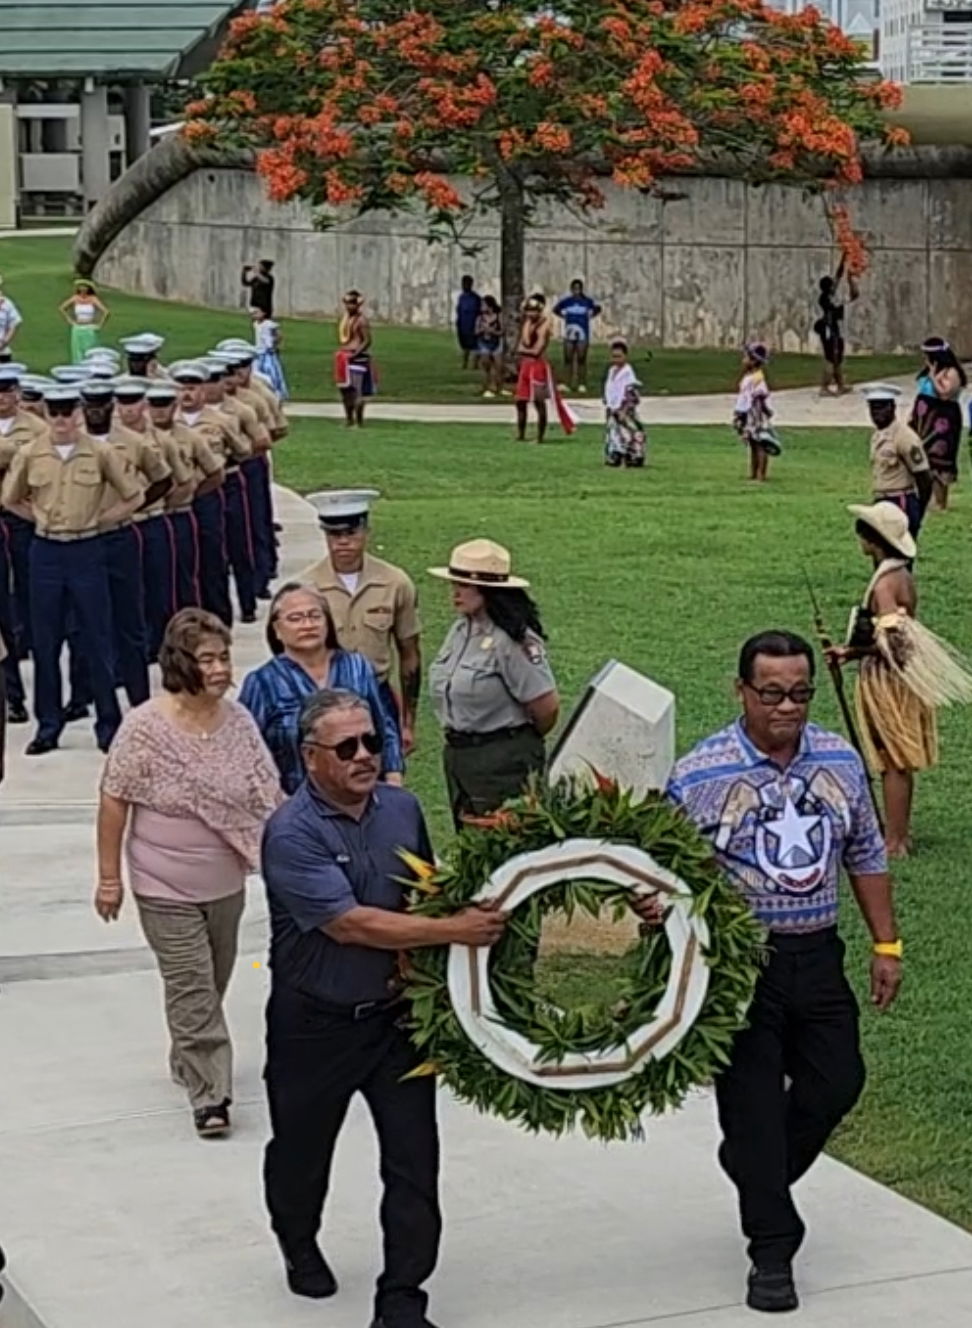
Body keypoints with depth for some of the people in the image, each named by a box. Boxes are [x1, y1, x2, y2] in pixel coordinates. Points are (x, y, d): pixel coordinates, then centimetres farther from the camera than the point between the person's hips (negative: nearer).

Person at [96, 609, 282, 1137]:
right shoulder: (145, 727, -17)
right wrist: (109, 877, -8)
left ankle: (188, 1061, 42)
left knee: (214, 982, 20)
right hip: (167, 889, -5)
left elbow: (267, 794, 3)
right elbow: (114, 801, -10)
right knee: (191, 989, -4)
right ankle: (209, 1094, 1)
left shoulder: (237, 720, -4)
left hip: (227, 882, 5)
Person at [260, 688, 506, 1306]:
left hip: (398, 1015, 4)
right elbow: (349, 924, -26)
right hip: (316, 1023, -3)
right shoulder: (292, 833, -19)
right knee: (302, 1148, 18)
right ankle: (299, 1246, 46)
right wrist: (454, 931, -26)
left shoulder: (404, 808, 0)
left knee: (414, 1160, -1)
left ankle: (402, 1300, 8)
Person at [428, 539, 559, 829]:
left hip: (505, 760, -8)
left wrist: (523, 742, 0)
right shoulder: (460, 630, 8)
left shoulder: (513, 640, -17)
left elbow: (547, 706, -17)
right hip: (458, 755, 9)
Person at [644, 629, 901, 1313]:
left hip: (817, 956, 4)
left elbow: (866, 857, 11)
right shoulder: (698, 775, -12)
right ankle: (772, 1249, 13)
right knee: (752, 1100, 2)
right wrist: (650, 906, -29)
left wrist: (886, 943, 10)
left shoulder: (841, 760, 2)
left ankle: (757, 1174, 36)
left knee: (837, 1082, 9)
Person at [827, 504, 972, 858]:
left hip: (887, 679, -9)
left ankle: (895, 841, 4)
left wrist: (852, 652, -16)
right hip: (901, 678, 9)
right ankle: (900, 832, 27)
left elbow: (891, 641, -29)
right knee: (900, 762, 17)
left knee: (893, 763, -2)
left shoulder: (884, 583, -21)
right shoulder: (903, 576, 8)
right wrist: (853, 650, 6)